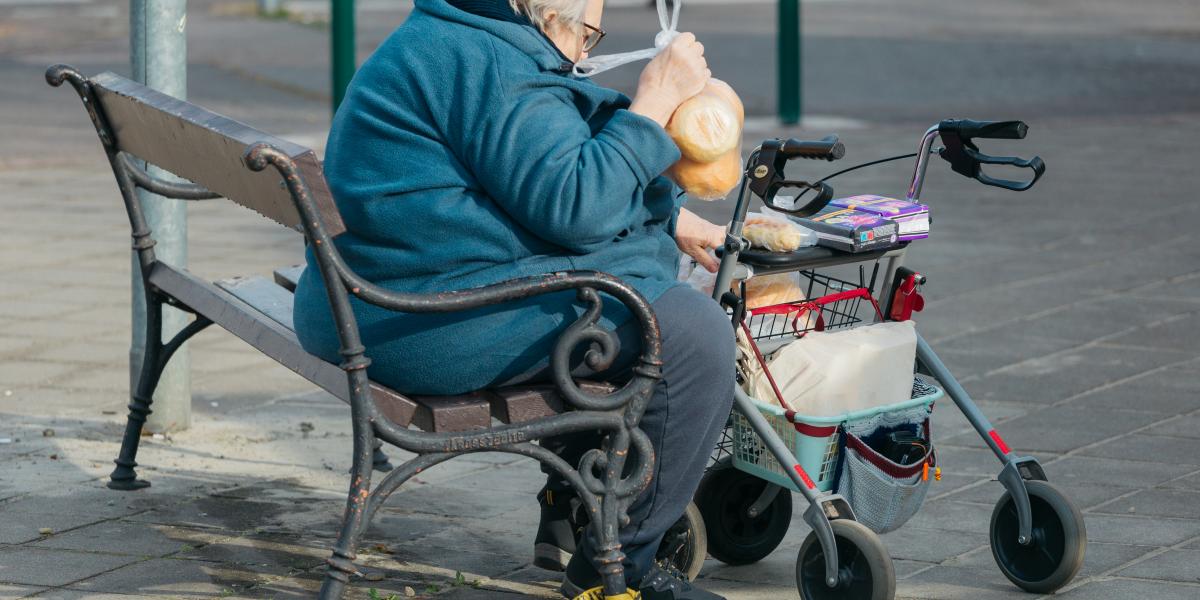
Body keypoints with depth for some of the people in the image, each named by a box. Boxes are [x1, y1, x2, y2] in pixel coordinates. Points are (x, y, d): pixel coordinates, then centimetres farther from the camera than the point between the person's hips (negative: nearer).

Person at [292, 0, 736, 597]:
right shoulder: (489, 65, -16)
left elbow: (550, 176, 29)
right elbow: (573, 205, -23)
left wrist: (673, 220, 22)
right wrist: (655, 102, -15)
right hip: (441, 321, -12)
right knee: (695, 332, -13)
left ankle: (570, 515, 33)